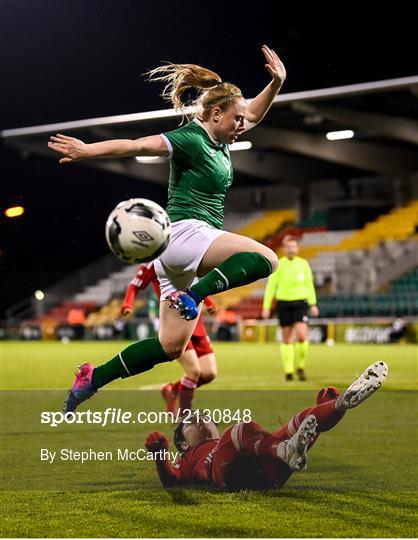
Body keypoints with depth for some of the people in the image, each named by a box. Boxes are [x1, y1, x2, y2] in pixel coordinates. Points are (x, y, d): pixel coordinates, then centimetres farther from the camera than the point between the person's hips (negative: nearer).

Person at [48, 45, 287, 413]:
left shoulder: (220, 142, 16)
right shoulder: (191, 139, -10)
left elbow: (254, 114, 30)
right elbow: (136, 146, -21)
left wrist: (276, 83, 16)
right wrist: (88, 150, -32)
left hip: (194, 248, 9)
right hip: (185, 233, -9)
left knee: (170, 347, 6)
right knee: (265, 258, -25)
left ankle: (93, 379, 8)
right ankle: (193, 295, -26)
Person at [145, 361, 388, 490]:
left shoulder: (241, 436, 45)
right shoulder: (189, 459, 38)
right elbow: (170, 481, 17)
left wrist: (322, 411, 26)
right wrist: (159, 454, -2)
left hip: (268, 472, 4)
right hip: (230, 473, -4)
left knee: (305, 420, -12)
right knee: (245, 429, -31)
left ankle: (343, 402, -42)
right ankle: (286, 451, -60)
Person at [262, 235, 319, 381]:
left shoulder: (303, 263, 5)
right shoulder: (278, 265, 0)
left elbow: (309, 285, 13)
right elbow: (270, 286, 2)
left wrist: (313, 304, 11)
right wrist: (266, 307, -1)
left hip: (300, 303, 0)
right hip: (283, 303, 0)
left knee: (302, 336, -13)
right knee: (286, 339, 4)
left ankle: (300, 367, 7)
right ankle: (288, 371, 13)